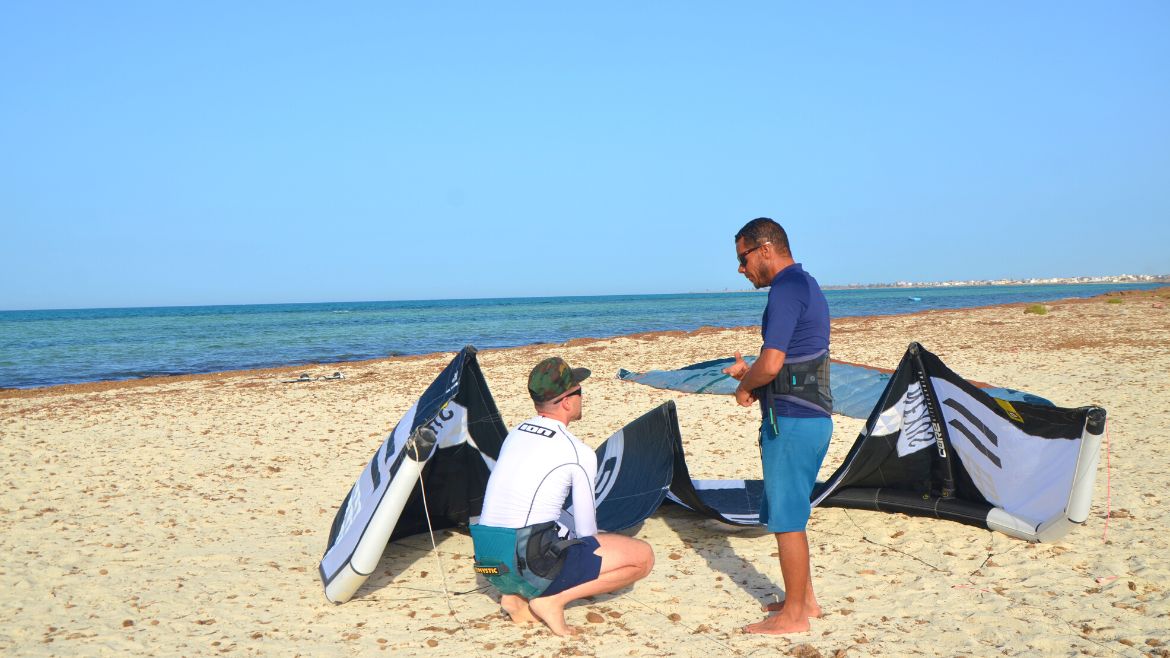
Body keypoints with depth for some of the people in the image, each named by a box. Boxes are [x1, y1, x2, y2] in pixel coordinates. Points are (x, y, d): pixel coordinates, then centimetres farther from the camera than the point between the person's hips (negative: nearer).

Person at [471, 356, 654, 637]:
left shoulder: (514, 434, 14)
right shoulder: (579, 453, -8)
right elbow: (586, 532, 0)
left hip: (488, 565, 8)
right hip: (531, 568, -8)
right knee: (642, 556, 1)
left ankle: (516, 595, 13)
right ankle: (553, 600, -6)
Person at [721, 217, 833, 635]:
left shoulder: (786, 289, -17)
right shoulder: (807, 285, 16)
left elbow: (771, 365, -24)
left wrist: (744, 386, -5)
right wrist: (751, 373, 11)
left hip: (790, 422, -10)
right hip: (814, 417, 10)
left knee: (786, 519, 0)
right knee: (788, 513, 19)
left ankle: (793, 616, 10)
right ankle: (804, 599, 29)